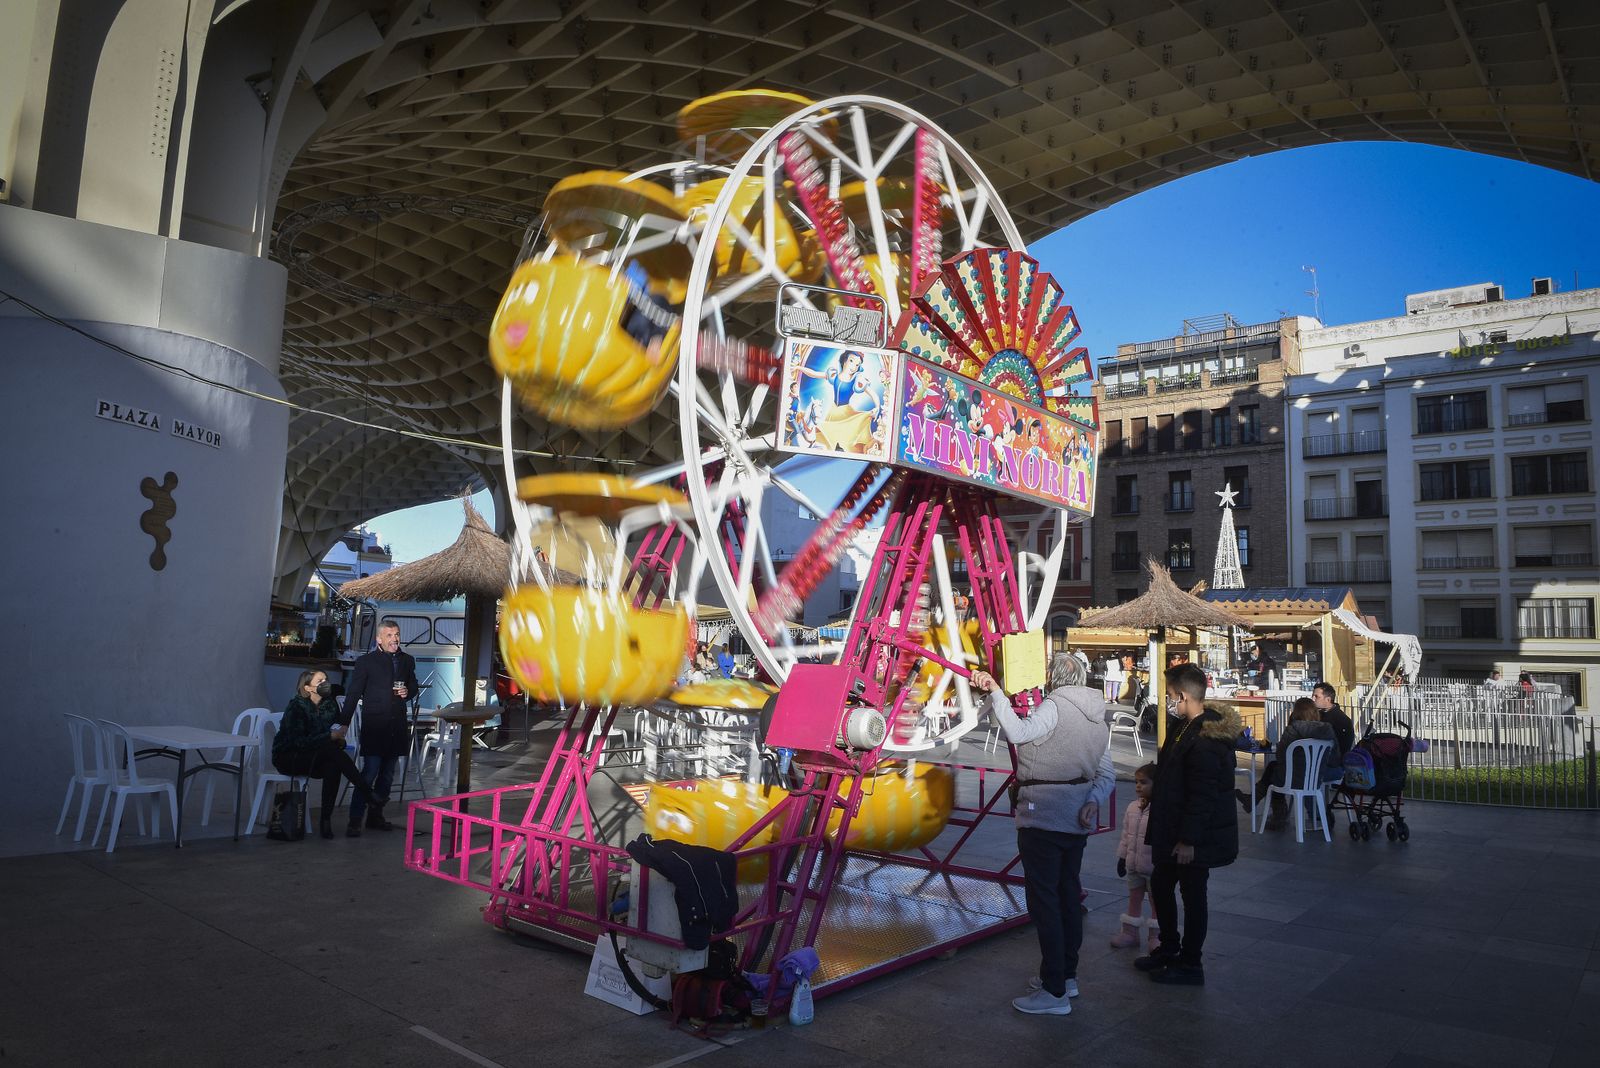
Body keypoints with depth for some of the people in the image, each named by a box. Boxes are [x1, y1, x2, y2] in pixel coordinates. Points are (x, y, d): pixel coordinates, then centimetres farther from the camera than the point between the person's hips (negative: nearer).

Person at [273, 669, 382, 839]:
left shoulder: (330, 704, 2)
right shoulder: (296, 706, -15)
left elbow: (337, 732, 7)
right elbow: (298, 742, -25)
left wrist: (340, 739, -17)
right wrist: (330, 736, -30)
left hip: (317, 758, 5)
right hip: (287, 757, -5)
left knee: (333, 766, -31)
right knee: (331, 750, -32)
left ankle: (326, 819, -27)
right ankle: (368, 794, -33)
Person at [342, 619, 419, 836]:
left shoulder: (407, 661, 11)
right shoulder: (366, 662, -3)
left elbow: (413, 685, 23)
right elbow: (353, 694, -3)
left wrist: (408, 692, -1)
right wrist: (344, 724, -8)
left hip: (397, 726, 5)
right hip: (374, 726, -5)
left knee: (387, 775, 12)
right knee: (370, 773, -11)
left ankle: (375, 816, 24)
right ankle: (354, 821, -5)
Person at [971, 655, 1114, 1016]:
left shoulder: (1055, 705, -12)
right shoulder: (1099, 716, 15)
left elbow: (1019, 733, -30)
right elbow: (1107, 775, 11)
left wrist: (996, 692, -29)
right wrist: (1093, 801, -3)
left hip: (1043, 816, -9)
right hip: (1077, 819, 9)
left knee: (1044, 899, -4)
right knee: (1068, 895, 18)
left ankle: (1054, 992, 0)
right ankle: (1067, 975, 30)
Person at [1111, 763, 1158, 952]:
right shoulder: (1133, 807, 4)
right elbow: (1126, 834, 11)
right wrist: (1122, 857, 12)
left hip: (1154, 865, -6)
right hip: (1133, 864, 7)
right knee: (1134, 897, 16)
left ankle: (1156, 937, 20)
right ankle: (1130, 932, 27)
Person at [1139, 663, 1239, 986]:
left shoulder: (1204, 741, -26)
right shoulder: (1186, 729, 7)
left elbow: (1203, 797, -26)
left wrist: (1188, 839, -24)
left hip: (1196, 838, -10)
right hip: (1175, 831, 10)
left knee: (1192, 895, 5)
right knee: (1160, 885, 19)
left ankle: (1190, 965, 20)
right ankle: (1169, 949, 35)